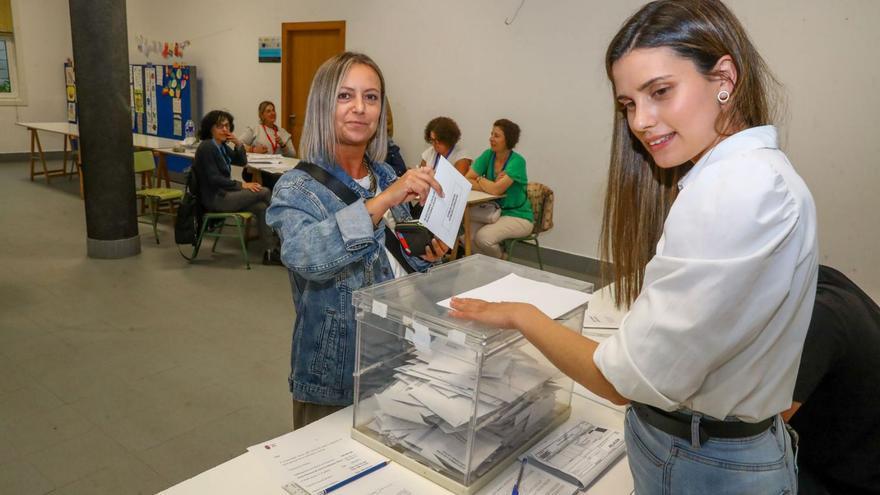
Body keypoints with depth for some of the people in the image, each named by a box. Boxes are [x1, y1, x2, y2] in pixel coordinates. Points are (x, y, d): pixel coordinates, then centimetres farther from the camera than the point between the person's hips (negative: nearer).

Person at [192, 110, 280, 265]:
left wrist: (238, 144, -2)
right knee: (265, 192, -14)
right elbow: (214, 178, -20)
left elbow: (242, 162, 16)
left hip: (223, 194, 9)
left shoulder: (221, 146, 13)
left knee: (261, 207, -11)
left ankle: (271, 251, -12)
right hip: (214, 199, -9)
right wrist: (241, 184, -19)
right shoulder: (207, 147, -14)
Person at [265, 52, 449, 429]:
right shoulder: (298, 188, -15)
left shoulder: (387, 178, 3)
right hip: (333, 377, -5)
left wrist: (426, 257, -5)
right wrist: (382, 201, -41)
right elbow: (303, 255, -36)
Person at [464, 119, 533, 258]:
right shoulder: (488, 155, -1)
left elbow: (496, 190, -28)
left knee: (483, 236, -29)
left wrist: (479, 179, -9)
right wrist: (491, 185, -20)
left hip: (518, 217, -5)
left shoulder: (517, 161, -18)